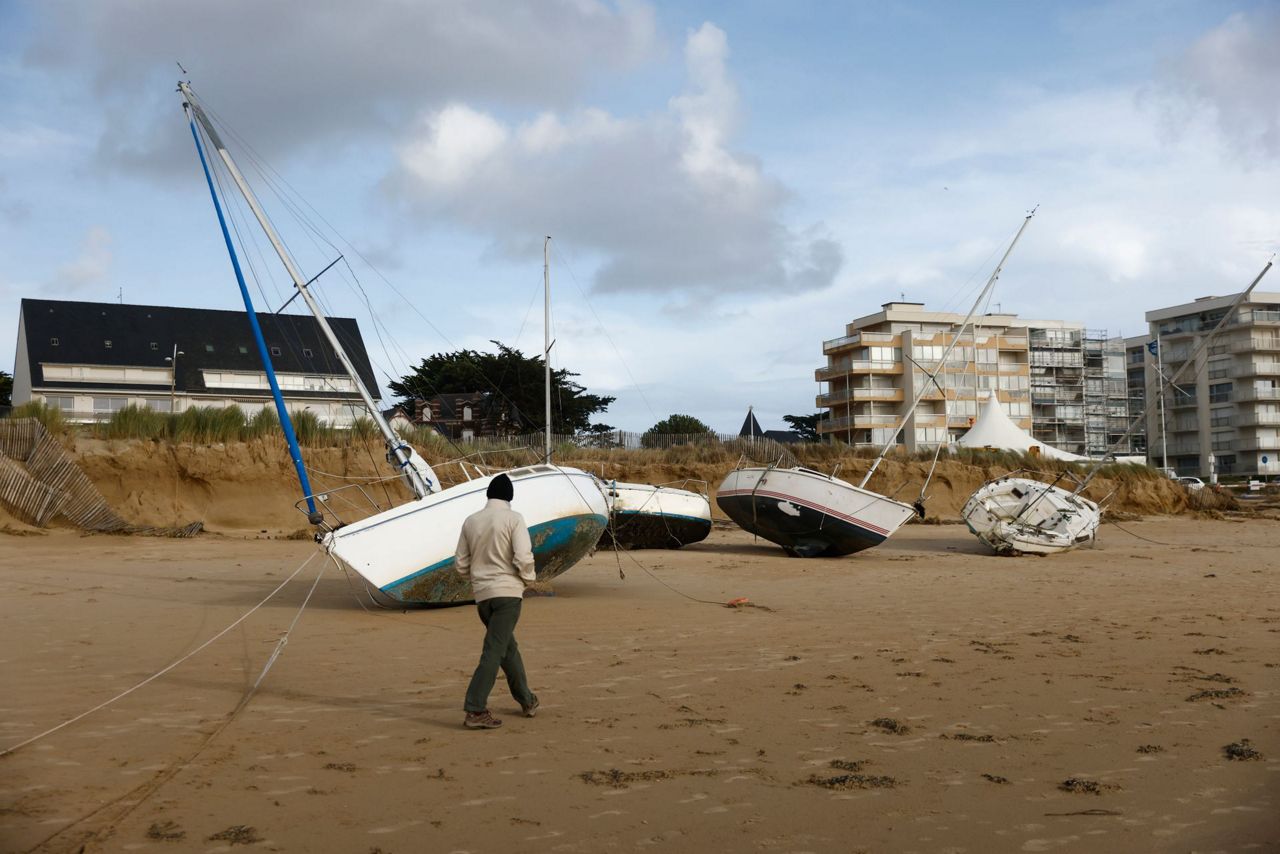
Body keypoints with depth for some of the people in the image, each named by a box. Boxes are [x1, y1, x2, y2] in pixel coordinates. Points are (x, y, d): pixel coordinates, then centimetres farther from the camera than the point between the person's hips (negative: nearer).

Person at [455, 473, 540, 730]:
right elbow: (523, 558, -16)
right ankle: (475, 711, -13)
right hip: (507, 592, -6)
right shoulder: (513, 518, -6)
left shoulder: (471, 521, 8)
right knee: (494, 651, -7)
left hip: (482, 595, 6)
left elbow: (461, 565, 11)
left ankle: (527, 701, 30)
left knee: (508, 647, 20)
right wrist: (529, 579, 3)